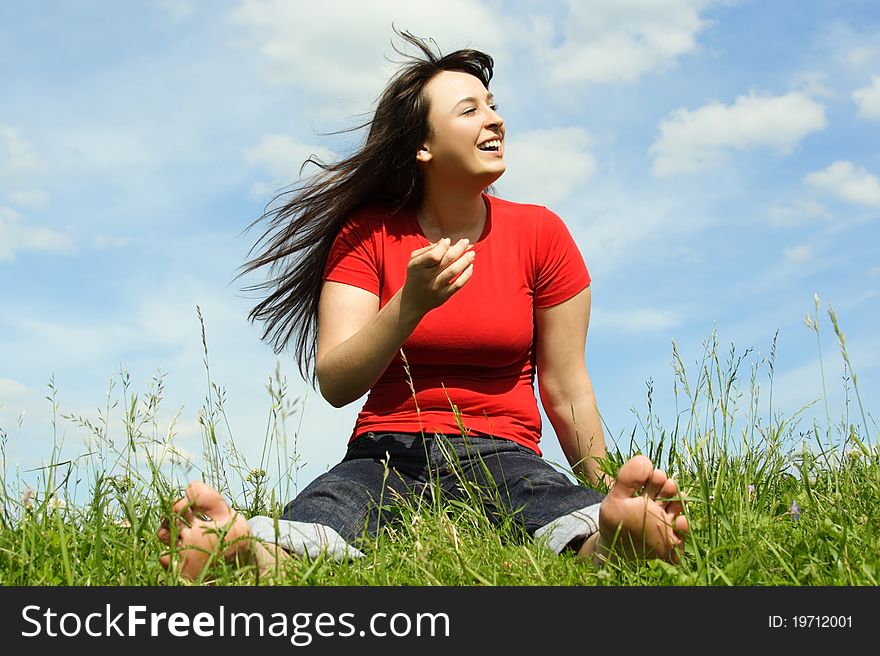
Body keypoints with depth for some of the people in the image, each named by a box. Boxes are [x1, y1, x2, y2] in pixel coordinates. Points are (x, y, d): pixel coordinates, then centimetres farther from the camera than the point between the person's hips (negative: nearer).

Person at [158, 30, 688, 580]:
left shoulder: (540, 235, 5)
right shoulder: (366, 236, 4)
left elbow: (567, 392, 6)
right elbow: (334, 384, -5)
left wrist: (608, 490, 1)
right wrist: (411, 305, -20)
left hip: (502, 456, 0)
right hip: (385, 458, 0)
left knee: (582, 523, -37)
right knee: (303, 535, -36)